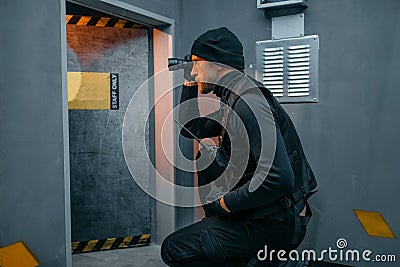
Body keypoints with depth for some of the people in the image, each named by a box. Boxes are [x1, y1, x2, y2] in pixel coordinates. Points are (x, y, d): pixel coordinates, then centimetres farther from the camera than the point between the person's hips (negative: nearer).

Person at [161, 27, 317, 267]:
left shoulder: (247, 101, -24)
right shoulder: (233, 97, 8)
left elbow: (278, 179, -32)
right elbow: (190, 128, 21)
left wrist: (226, 203, -18)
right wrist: (190, 83, 11)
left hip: (276, 223, -9)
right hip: (263, 209, 10)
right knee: (205, 159, 21)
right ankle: (216, 226, 26)